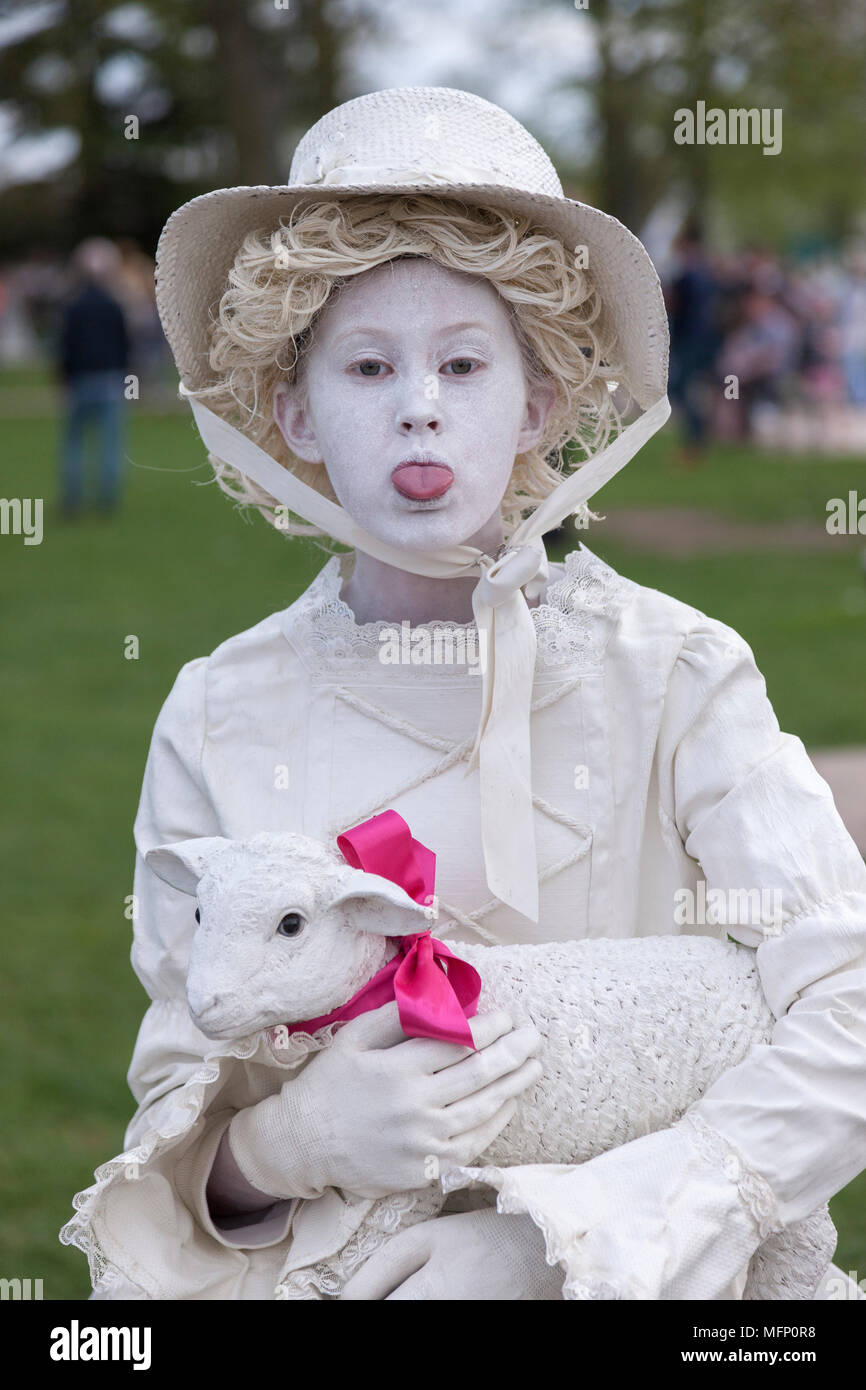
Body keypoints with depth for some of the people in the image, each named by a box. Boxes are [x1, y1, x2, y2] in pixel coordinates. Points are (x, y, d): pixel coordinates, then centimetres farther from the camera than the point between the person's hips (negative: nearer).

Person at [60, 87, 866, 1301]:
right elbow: (174, 1097, 6)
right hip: (314, 1269, 2)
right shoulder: (221, 721, 3)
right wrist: (286, 1141, -17)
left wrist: (562, 1233, -19)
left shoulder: (672, 675, -3)